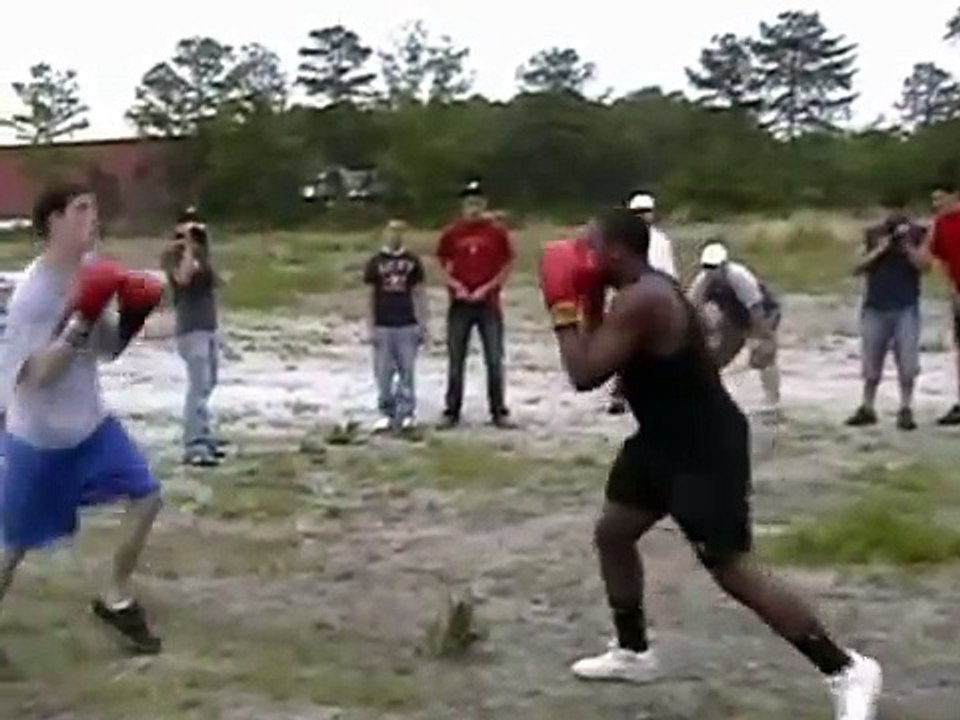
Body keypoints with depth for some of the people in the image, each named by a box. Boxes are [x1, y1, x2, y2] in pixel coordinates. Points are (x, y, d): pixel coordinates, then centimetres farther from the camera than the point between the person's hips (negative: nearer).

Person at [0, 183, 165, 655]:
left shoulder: (90, 270, -1)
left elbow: (109, 349, 9)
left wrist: (133, 318, -10)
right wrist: (81, 322, -33)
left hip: (91, 423, 7)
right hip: (39, 439, -7)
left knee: (146, 497, 1)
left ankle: (115, 599, 19)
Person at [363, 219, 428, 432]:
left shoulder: (412, 261, 4)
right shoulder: (376, 262, 2)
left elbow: (418, 293, 8)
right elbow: (370, 296, 4)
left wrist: (422, 324, 3)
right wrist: (371, 328, 0)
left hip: (407, 326, 0)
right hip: (383, 326, 0)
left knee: (407, 372, 1)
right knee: (383, 373, 1)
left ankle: (406, 414, 7)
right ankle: (386, 414, 9)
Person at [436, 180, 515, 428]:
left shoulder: (497, 231, -1)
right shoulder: (451, 233, 2)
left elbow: (507, 266, 2)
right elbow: (443, 265, 8)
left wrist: (487, 288, -9)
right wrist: (456, 286, -8)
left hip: (489, 303, -1)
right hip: (459, 304, 1)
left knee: (495, 360, 1)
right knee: (456, 361, 5)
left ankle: (499, 412, 8)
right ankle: (452, 412, 11)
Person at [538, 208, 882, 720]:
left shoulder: (640, 301, -25)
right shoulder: (643, 291, 8)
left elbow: (584, 376, -28)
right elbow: (604, 355, 18)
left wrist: (563, 309, -15)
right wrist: (587, 304, 6)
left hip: (707, 447, -11)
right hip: (666, 438, 11)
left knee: (730, 568, -11)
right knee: (611, 533, 17)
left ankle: (846, 670, -3)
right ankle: (633, 652, 32)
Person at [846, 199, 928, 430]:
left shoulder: (917, 234, 3)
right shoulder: (872, 234, 7)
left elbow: (923, 265, -8)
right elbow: (857, 267, 2)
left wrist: (907, 245, -19)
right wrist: (878, 250, -11)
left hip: (906, 308, -2)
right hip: (875, 307, 2)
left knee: (907, 362, -6)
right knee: (870, 362, 7)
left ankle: (905, 410, 2)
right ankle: (867, 408, 17)